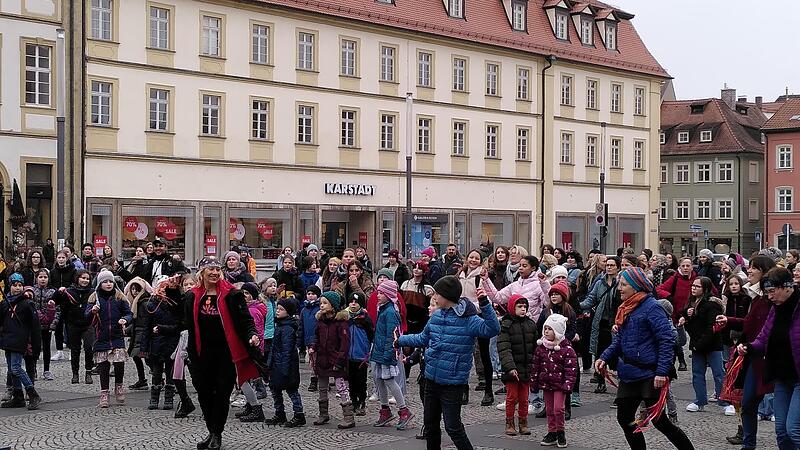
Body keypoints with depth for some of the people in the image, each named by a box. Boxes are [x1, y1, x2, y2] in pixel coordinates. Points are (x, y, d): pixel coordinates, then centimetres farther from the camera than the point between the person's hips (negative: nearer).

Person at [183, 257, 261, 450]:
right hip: (203, 354, 4)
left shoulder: (231, 294, -6)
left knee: (222, 393, 1)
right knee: (204, 393, 8)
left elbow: (244, 319, -8)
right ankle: (211, 432, 26)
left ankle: (217, 434, 15)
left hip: (226, 353, -3)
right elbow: (189, 327, 13)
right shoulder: (192, 296, 5)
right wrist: (191, 354, 12)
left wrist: (252, 335, -25)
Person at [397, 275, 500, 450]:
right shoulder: (436, 316, 6)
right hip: (432, 380, 7)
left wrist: (485, 304, -39)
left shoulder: (468, 319, -15)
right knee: (430, 424, 18)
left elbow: (492, 329, -30)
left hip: (453, 383, -7)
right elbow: (423, 338, 22)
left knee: (453, 427, -5)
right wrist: (401, 340, 25)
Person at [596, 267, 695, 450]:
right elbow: (619, 339, 19)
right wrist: (605, 357, 4)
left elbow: (667, 340, -18)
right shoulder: (626, 308, 11)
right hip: (629, 374, 8)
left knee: (658, 419, -3)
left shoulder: (651, 307, -14)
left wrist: (662, 371, -24)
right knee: (624, 417, 9)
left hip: (649, 374, -8)